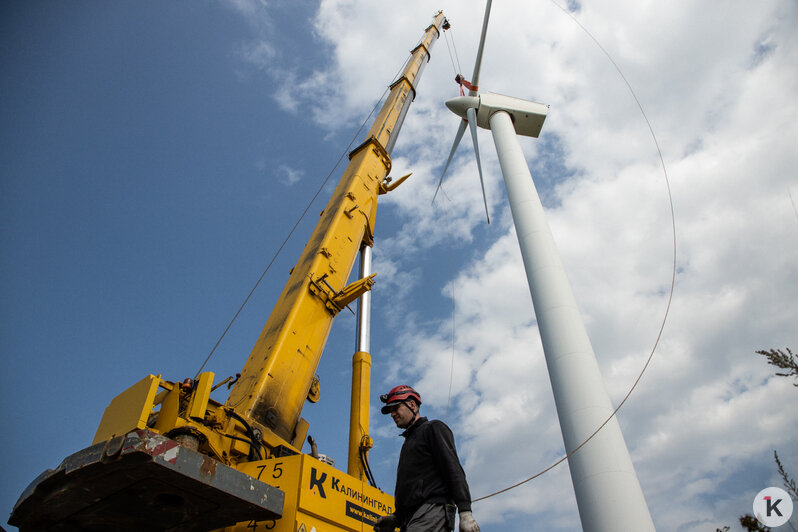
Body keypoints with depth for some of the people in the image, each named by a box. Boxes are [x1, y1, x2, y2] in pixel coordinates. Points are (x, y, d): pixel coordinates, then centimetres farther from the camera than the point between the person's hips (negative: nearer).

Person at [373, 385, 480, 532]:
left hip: (433, 509, -8)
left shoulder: (433, 428, 6)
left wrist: (465, 512, -17)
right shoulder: (409, 440, 30)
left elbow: (454, 472, -7)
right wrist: (396, 518, 14)